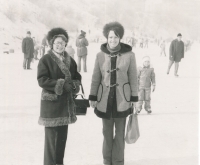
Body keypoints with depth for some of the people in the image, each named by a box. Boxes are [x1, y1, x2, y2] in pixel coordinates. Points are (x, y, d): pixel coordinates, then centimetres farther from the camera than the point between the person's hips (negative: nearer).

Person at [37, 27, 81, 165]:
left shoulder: (70, 60, 11)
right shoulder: (45, 60, -7)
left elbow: (77, 77, 15)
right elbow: (42, 80, -15)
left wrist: (74, 84, -8)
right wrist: (61, 84, -21)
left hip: (67, 103, 6)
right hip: (51, 103, -6)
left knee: (63, 136, 14)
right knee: (51, 136, -3)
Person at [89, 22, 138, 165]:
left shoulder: (129, 55, -6)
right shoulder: (100, 55, -2)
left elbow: (133, 78, -1)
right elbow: (96, 78, 4)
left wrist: (134, 98, -1)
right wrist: (92, 97, 4)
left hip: (122, 99, -1)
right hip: (105, 99, 1)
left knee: (120, 133, 7)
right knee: (107, 132, 12)